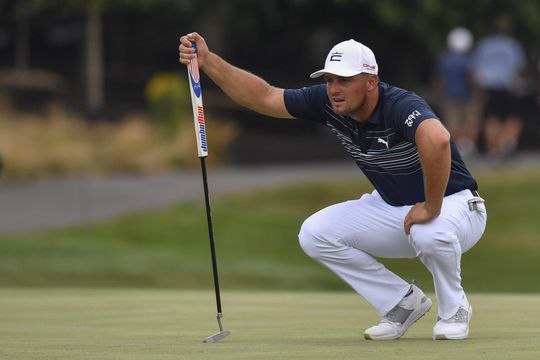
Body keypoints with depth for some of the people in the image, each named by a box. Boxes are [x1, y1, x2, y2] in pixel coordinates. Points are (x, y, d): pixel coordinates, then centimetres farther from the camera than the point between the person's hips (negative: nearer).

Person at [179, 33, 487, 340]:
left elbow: (437, 139, -54)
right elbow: (264, 97, -5)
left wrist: (431, 208, -46)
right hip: (391, 207, 7)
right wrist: (208, 61, -15)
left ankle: (454, 310, -9)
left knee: (429, 231, -41)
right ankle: (404, 304, 6)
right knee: (314, 234, -9)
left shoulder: (401, 106, -33)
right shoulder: (328, 103, -10)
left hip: (455, 206, -7)